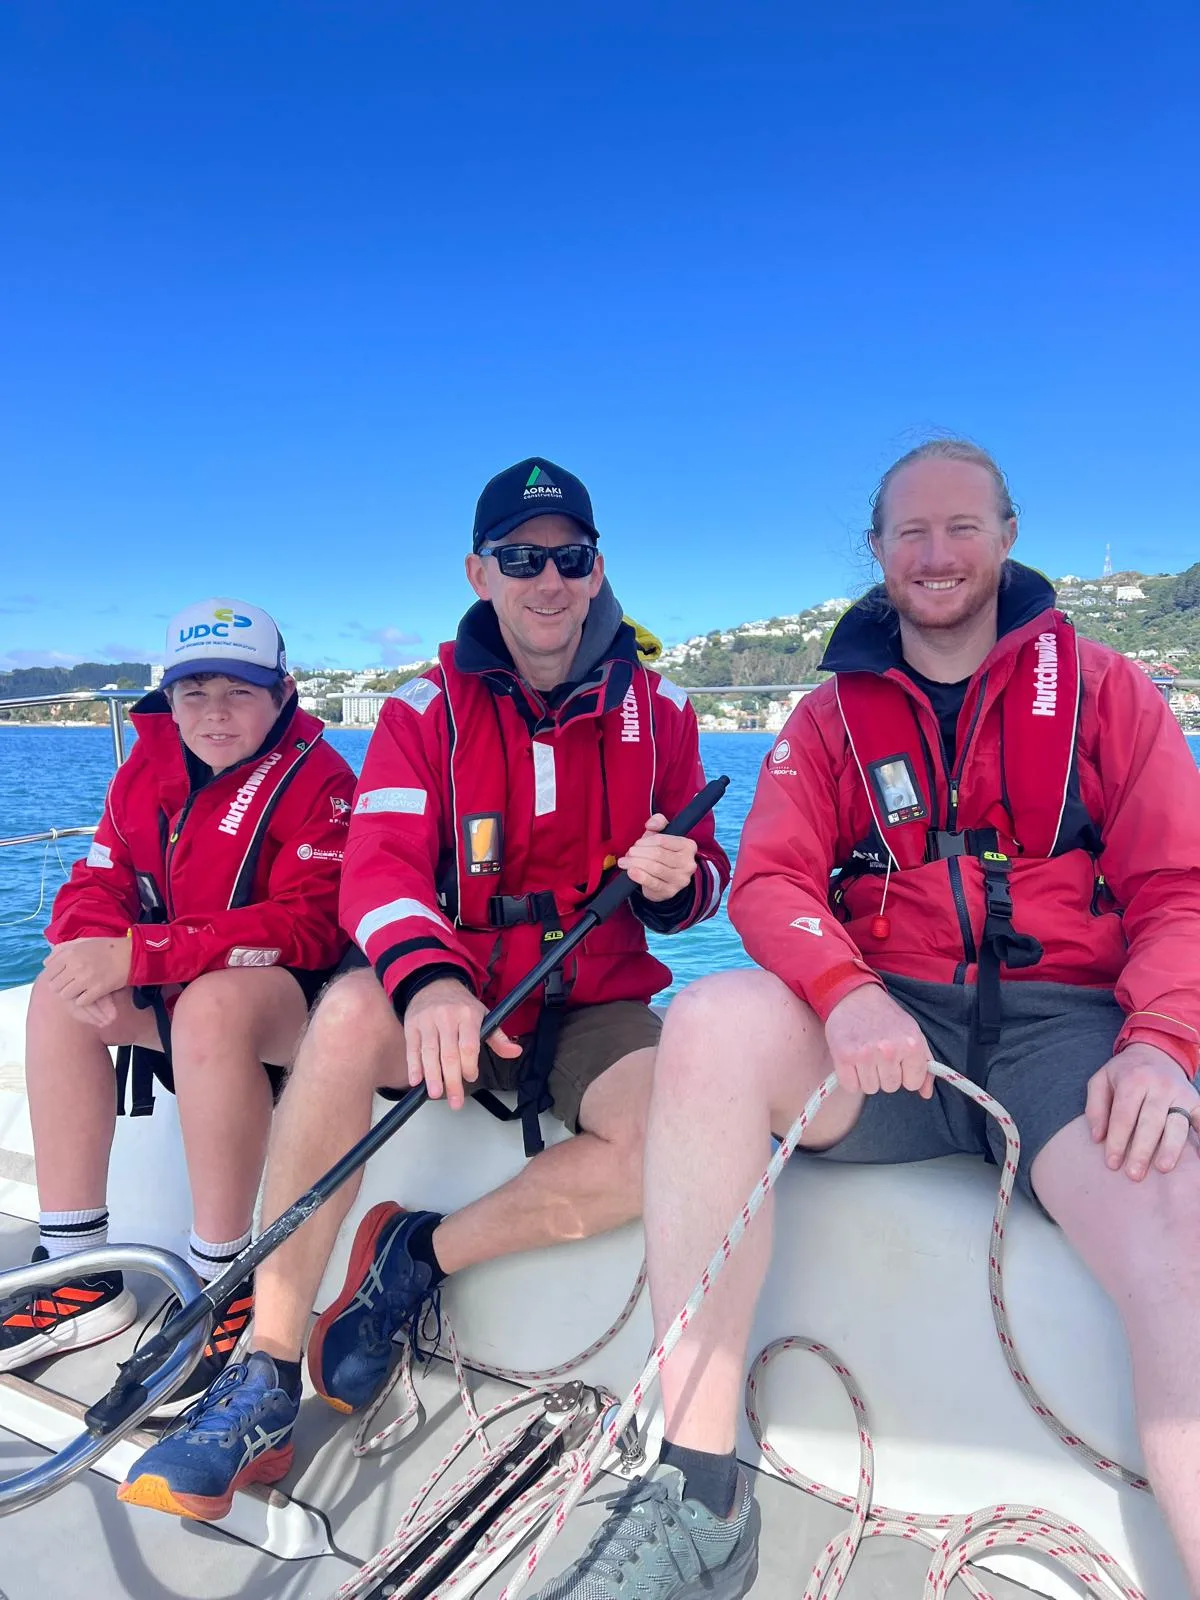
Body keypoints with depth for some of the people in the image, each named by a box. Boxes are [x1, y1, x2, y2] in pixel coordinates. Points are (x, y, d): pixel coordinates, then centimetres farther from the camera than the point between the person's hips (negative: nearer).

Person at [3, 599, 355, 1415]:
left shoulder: (318, 779, -15)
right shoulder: (149, 766, 5)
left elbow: (307, 927, -25)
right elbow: (97, 887, 4)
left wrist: (139, 955, -29)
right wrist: (100, 961, -21)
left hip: (299, 997, -7)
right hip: (183, 995, 7)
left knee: (212, 1003, -34)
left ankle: (224, 1286, -18)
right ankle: (80, 1272, -1)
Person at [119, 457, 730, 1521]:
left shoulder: (659, 712, 5)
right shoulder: (425, 712, 0)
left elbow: (700, 881, 8)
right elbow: (381, 867, -15)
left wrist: (676, 881, -19)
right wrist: (429, 981, -37)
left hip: (598, 1006, 1)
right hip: (450, 998, -1)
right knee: (351, 1012, -33)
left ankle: (421, 1254, -5)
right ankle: (267, 1378, -20)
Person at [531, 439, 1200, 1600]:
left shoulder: (1102, 689, 12)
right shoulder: (830, 715, 15)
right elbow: (769, 881, 1)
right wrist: (848, 995, -20)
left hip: (1067, 1027, 0)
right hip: (886, 1027, 1)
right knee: (712, 1017, -29)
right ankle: (699, 1500, -22)